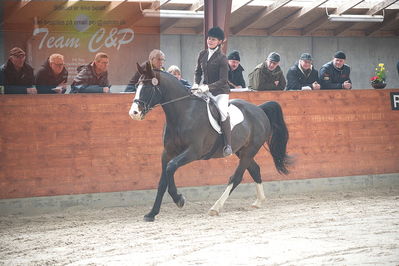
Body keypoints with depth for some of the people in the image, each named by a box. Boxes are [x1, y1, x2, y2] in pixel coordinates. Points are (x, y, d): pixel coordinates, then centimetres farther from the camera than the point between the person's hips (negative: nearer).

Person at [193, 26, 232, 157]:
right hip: (205, 90, 6)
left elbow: (223, 80, -16)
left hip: (220, 91, -6)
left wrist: (207, 87, -25)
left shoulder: (222, 58, -12)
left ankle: (228, 145, -23)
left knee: (222, 112, -28)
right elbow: (198, 72, 16)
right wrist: (196, 84, -3)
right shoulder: (202, 54, 5)